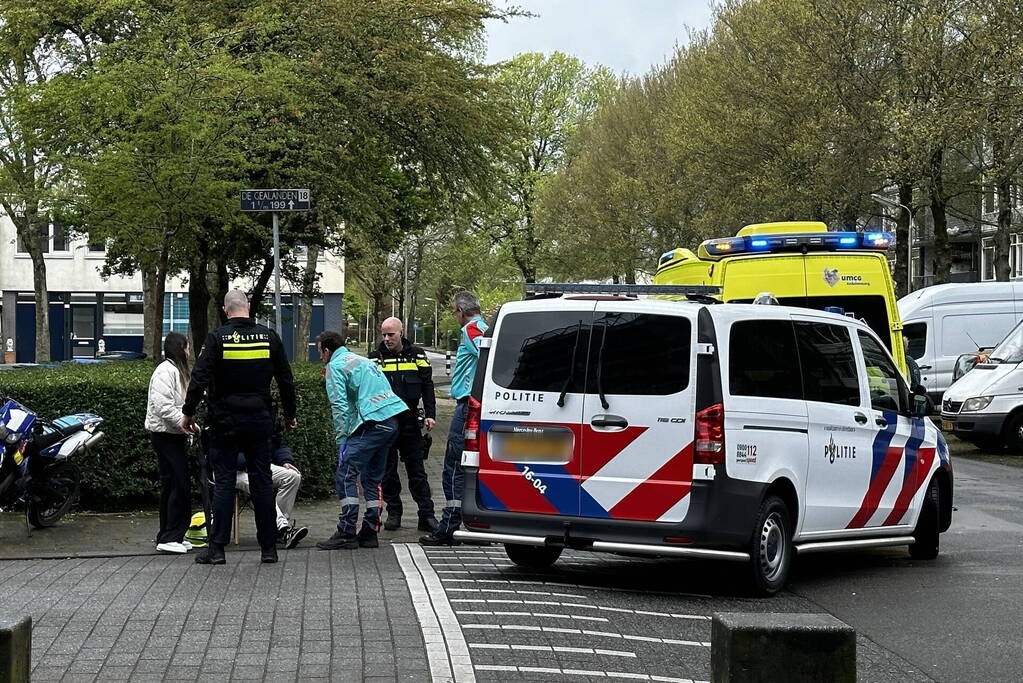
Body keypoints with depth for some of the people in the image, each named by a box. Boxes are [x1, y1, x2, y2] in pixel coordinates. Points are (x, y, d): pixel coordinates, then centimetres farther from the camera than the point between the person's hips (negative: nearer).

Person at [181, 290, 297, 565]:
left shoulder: (217, 338, -7)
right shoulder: (269, 337, 2)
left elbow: (200, 377, -12)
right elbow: (285, 379, 9)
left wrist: (188, 412, -2)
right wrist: (290, 414, 21)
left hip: (225, 421, -2)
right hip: (259, 421, 2)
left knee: (224, 482, 1)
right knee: (262, 481, 6)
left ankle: (217, 548, -1)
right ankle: (269, 548, 8)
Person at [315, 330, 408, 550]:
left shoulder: (335, 366, 2)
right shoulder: (364, 360, 28)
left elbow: (340, 405, -7)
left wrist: (342, 439, -5)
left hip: (373, 422, -9)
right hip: (393, 421, 9)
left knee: (346, 476, -6)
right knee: (373, 478, 16)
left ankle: (346, 534, -8)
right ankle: (370, 531, 16)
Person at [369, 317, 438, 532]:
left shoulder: (417, 356, 6)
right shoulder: (376, 358, 6)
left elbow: (427, 387, 7)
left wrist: (430, 415, -4)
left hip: (409, 422, -1)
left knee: (417, 470, 1)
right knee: (388, 471, 5)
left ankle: (426, 514, 1)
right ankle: (393, 513, 13)